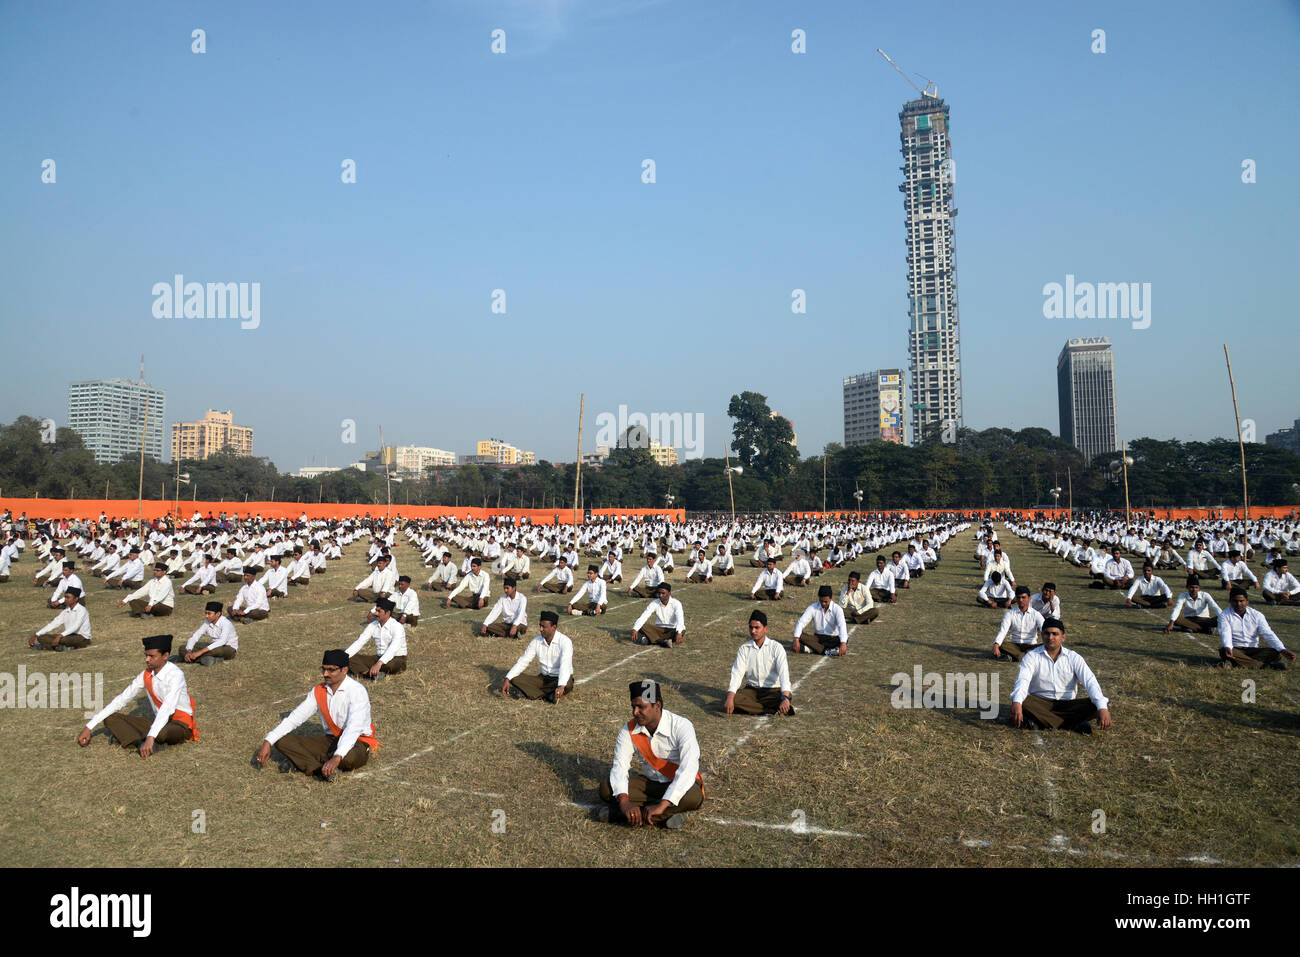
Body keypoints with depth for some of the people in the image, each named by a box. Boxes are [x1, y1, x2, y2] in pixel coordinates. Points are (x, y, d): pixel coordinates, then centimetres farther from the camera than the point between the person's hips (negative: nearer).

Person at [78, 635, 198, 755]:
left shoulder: (176, 675, -22)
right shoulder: (146, 675, 0)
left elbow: (167, 708, -35)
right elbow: (121, 700, 1)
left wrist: (151, 737, -47)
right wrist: (89, 727, -4)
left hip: (181, 725, -7)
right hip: (159, 722, 8)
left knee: (161, 733, -42)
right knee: (111, 719, -3)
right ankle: (141, 742, -22)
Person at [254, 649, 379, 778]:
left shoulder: (357, 690, -19)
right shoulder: (318, 691, 2)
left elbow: (354, 728, -32)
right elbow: (294, 718, 1)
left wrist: (337, 758, -44)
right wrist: (268, 742, -11)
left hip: (358, 742, -6)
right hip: (332, 741, 6)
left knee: (348, 758, -43)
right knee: (282, 741, -9)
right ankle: (324, 769, -24)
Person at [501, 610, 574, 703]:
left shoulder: (565, 641, -19)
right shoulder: (536, 641, -3)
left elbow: (565, 665, -33)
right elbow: (523, 662, -4)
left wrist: (561, 686, -50)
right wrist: (507, 679, -17)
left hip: (561, 679, -5)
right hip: (544, 678, 5)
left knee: (567, 685, -40)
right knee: (515, 678, -15)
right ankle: (547, 695, -27)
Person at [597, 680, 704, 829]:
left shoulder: (681, 726, -25)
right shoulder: (629, 730, -11)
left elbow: (688, 769, -35)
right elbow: (619, 766, -15)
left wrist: (662, 805, -43)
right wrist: (624, 801, -35)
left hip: (679, 784, -4)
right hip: (650, 782, 4)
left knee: (693, 797, -39)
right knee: (606, 788, -20)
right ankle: (663, 816, -24)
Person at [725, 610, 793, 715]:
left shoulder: (776, 647, -9)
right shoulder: (744, 648, 0)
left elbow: (783, 672, -22)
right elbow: (737, 673, -10)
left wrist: (785, 697, -39)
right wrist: (730, 697, -27)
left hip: (772, 690, -3)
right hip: (751, 689, 3)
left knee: (781, 698, -36)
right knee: (735, 699, -29)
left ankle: (751, 705, -20)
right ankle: (774, 711, -25)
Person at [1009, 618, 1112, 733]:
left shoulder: (1074, 658, 3)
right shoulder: (1032, 656, -2)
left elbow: (1090, 681, -9)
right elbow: (1023, 680, -19)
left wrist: (1102, 708, -27)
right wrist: (1017, 703, -39)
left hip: (1067, 705, 1)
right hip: (1040, 704, -1)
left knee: (1095, 706, -23)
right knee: (1022, 702, -33)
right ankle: (1073, 724, -29)